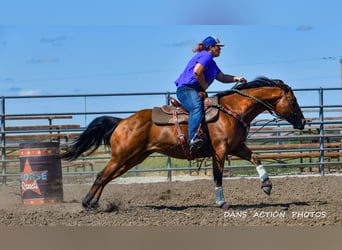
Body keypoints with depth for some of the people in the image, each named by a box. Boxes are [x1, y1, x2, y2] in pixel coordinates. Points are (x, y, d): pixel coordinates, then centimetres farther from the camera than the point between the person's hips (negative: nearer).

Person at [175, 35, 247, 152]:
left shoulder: (211, 62, 27)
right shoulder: (205, 56, -6)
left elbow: (222, 77, 30)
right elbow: (197, 72, -22)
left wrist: (237, 78, 14)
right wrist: (205, 86, -8)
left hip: (196, 91, 12)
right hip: (186, 89, -12)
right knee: (197, 107, -38)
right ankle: (193, 138, -58)